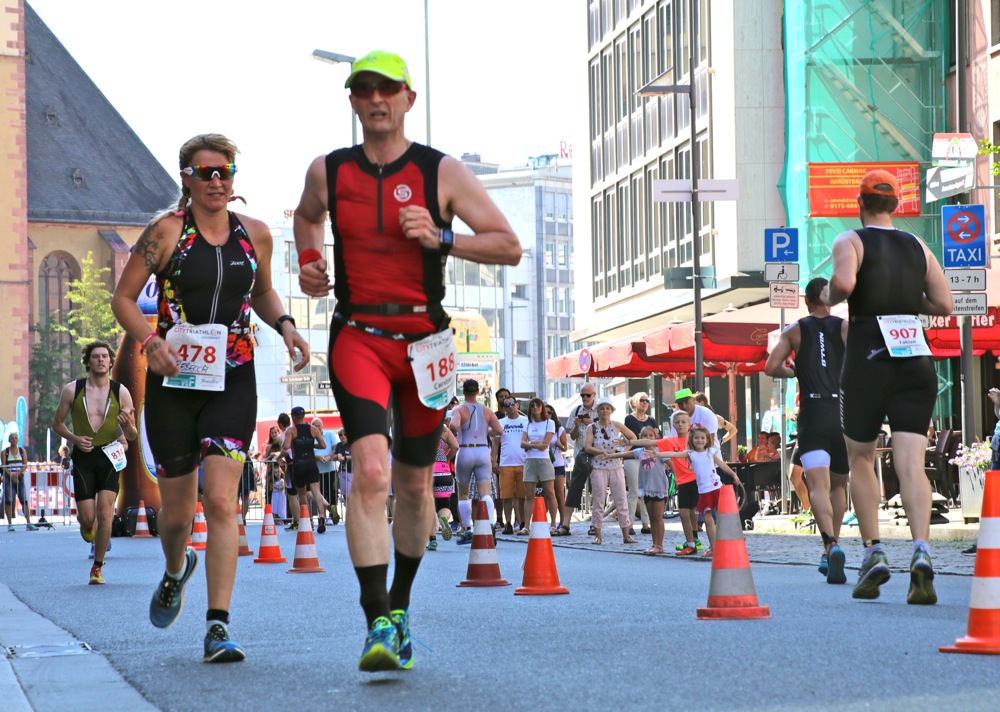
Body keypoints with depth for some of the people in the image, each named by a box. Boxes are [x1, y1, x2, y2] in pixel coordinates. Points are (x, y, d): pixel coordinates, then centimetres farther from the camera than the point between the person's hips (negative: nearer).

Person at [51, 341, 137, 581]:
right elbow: (57, 423, 9)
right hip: (83, 457, 0)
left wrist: (128, 426, -21)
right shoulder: (72, 390, -1)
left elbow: (132, 436, 3)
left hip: (109, 456, 0)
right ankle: (87, 525, 36)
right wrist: (74, 438, -9)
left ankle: (97, 568, 1)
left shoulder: (121, 392, -1)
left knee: (104, 514, -13)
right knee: (87, 518, -4)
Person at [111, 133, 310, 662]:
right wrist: (150, 340, -19)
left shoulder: (254, 235, 6)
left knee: (220, 499, -14)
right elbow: (123, 298, -2)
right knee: (177, 508, 8)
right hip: (174, 380, -1)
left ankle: (218, 628, -15)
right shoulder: (166, 231, -4)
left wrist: (284, 325, 4)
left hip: (233, 380, 1)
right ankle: (176, 573, 45)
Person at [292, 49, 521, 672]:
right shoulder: (328, 171, 5)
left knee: (414, 486, 11)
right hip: (357, 336, -1)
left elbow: (509, 247, -1)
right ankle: (378, 625, -24)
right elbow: (308, 216, 29)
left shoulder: (443, 172, -1)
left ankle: (400, 607, 33)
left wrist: (440, 237, -15)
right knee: (371, 471, -21)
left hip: (425, 340, 1)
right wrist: (308, 261, 9)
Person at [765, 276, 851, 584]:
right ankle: (830, 551, 21)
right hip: (843, 412, 2)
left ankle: (831, 544, -35)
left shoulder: (795, 330, 6)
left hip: (812, 414, -2)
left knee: (818, 486, -12)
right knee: (839, 484, 19)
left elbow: (771, 367, -1)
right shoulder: (845, 327, 6)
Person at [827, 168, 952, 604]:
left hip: (867, 363, -2)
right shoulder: (917, 246, 13)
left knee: (860, 459, 15)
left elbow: (843, 281, -21)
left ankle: (873, 552, 6)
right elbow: (943, 304, 11)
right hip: (917, 362, 2)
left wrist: (831, 297, 0)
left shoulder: (851, 241, 0)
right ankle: (921, 550, -27)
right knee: (911, 463, -6)